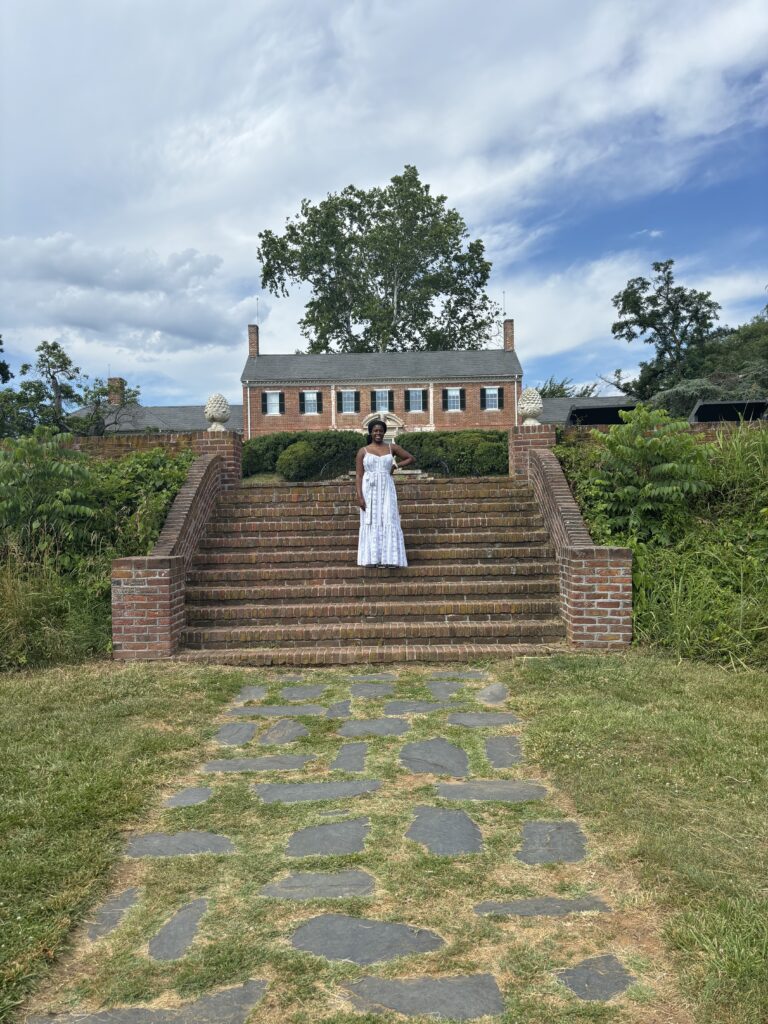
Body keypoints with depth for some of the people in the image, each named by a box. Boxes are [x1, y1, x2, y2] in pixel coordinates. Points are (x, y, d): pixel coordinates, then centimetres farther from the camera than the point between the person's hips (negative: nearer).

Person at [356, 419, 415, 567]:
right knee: (372, 523, 0)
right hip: (369, 490, -1)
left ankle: (389, 559, -3)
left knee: (388, 522, -4)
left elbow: (411, 458, 17)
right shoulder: (363, 451, 4)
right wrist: (359, 496, -11)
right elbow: (358, 475, -1)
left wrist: (396, 466, 5)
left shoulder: (392, 448, 8)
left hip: (386, 489, 1)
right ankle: (374, 559, 1)